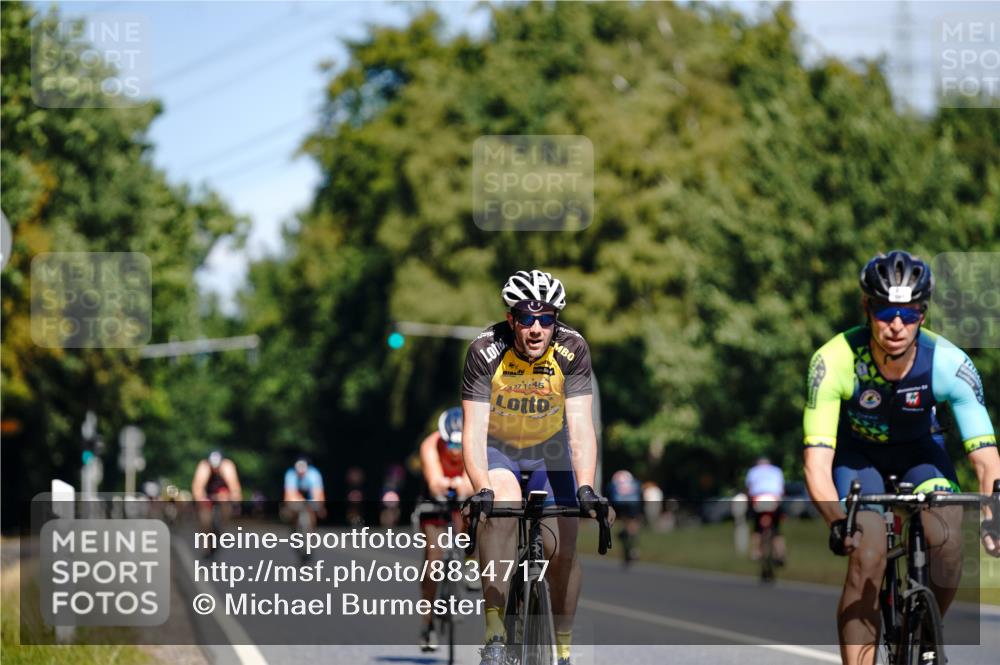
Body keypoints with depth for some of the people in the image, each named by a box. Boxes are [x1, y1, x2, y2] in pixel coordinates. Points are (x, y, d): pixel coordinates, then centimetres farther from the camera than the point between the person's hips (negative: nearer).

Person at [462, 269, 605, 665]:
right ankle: (495, 633, -31)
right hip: (498, 446, -2)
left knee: (562, 551, -5)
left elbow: (581, 426, -30)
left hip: (549, 448, 2)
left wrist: (585, 489, -44)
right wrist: (482, 490, -48)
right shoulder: (486, 351, -28)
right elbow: (473, 430, -33)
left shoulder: (572, 349, -25)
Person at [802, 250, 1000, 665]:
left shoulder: (949, 364, -30)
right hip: (856, 455, -1)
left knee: (948, 543, -26)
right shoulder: (834, 361, -33)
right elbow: (817, 463, -36)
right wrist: (837, 521, -54)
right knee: (868, 555, -26)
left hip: (918, 454, 1)